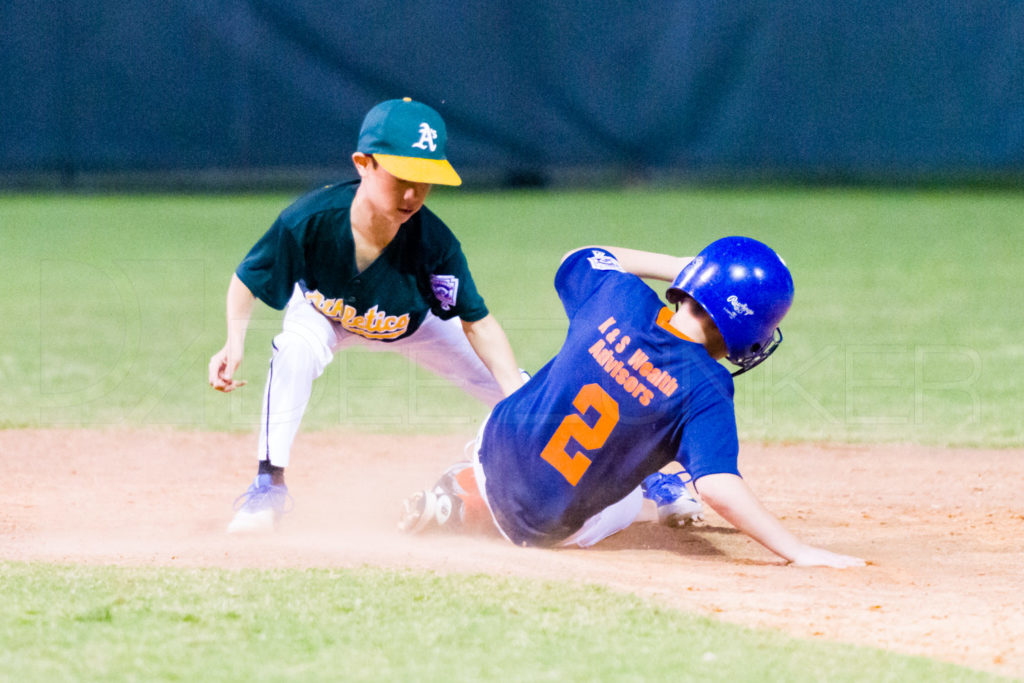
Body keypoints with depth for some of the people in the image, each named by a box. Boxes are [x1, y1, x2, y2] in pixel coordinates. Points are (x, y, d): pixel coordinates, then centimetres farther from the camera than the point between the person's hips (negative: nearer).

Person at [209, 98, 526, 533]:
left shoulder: (434, 244, -38)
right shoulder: (311, 220, -39)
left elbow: (477, 322, -30)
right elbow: (248, 278, -23)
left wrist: (516, 392, -42)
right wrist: (235, 341, -37)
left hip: (413, 322, 1)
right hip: (325, 312, -1)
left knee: (513, 392, 1)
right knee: (297, 348, -35)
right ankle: (270, 484, -21)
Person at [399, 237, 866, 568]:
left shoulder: (621, 297, -13)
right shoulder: (704, 390, -27)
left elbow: (579, 260, 11)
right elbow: (718, 485, -36)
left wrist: (675, 265, 13)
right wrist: (799, 552, -36)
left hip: (498, 443, 4)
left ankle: (466, 489, 23)